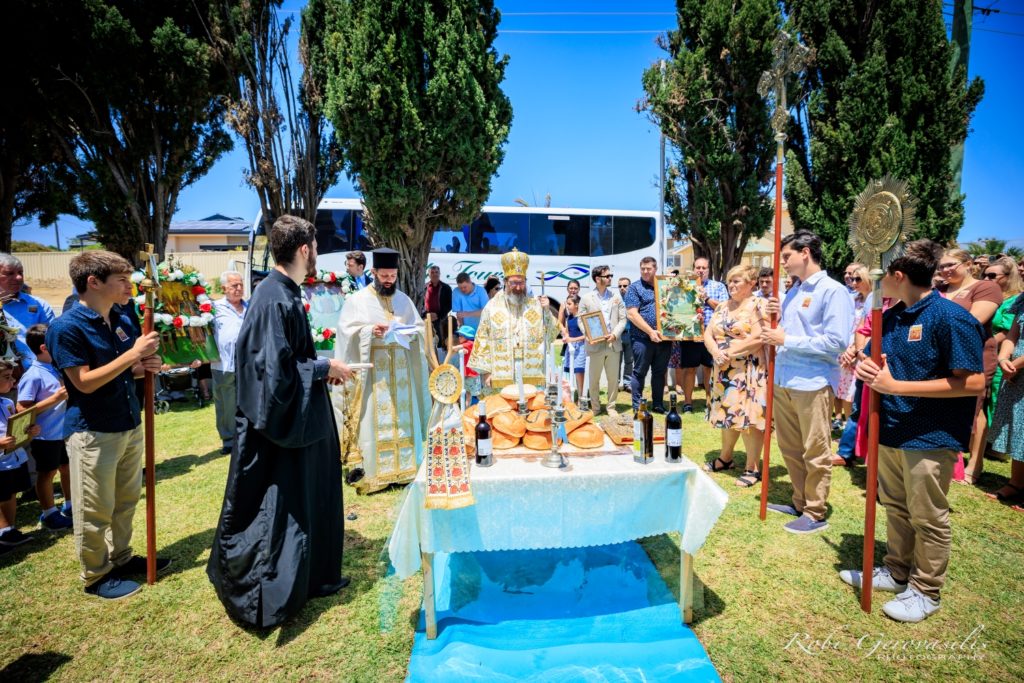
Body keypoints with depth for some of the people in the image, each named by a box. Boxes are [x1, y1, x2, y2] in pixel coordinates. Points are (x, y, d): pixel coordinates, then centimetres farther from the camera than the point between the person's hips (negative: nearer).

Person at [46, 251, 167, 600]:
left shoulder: (124, 318, 5)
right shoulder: (66, 327, -16)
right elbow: (85, 382, -20)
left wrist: (146, 366, -6)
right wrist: (134, 353, -24)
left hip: (130, 425, 7)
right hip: (92, 433, -7)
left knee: (126, 502, 19)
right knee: (94, 511, 8)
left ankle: (121, 558, 37)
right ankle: (95, 576, 26)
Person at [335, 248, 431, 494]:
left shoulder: (404, 300, 12)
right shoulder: (358, 300, -1)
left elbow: (419, 327, 13)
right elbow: (347, 331, -6)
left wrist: (409, 332, -8)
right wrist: (370, 331, -21)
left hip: (400, 368, 4)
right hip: (372, 369, -4)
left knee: (403, 417, 7)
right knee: (373, 419, -4)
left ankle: (404, 467, 16)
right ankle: (370, 472, 2)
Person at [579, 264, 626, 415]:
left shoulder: (616, 296, 9)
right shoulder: (586, 298, 1)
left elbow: (623, 318, 7)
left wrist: (615, 334, -9)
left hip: (614, 344, 2)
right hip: (596, 344, -2)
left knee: (613, 379, 7)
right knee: (594, 379, 6)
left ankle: (611, 406, 21)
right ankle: (595, 407, 19)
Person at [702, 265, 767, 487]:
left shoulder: (759, 305, -7)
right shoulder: (722, 307, 13)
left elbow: (758, 338, -18)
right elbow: (708, 333, 7)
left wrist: (728, 353, -16)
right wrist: (715, 352, -12)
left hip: (748, 372, -7)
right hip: (723, 372, 7)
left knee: (749, 418, -5)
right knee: (727, 415, 15)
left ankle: (752, 467, 5)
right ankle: (725, 458, 29)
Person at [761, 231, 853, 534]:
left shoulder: (833, 292, -10)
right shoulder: (792, 291, 14)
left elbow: (836, 342, -18)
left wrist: (786, 340, -17)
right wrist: (777, 316, 1)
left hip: (813, 382, -8)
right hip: (783, 379, 8)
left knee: (815, 453, 5)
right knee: (790, 448, 17)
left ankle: (815, 514, 18)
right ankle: (800, 502, 32)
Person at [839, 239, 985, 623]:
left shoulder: (951, 318, -17)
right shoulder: (890, 317, 6)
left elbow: (974, 383, -22)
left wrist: (896, 386, -24)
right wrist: (866, 367, -7)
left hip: (931, 437, -7)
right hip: (891, 430, 8)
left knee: (927, 518, 8)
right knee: (895, 507, 21)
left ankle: (926, 591, 26)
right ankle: (896, 571, 38)